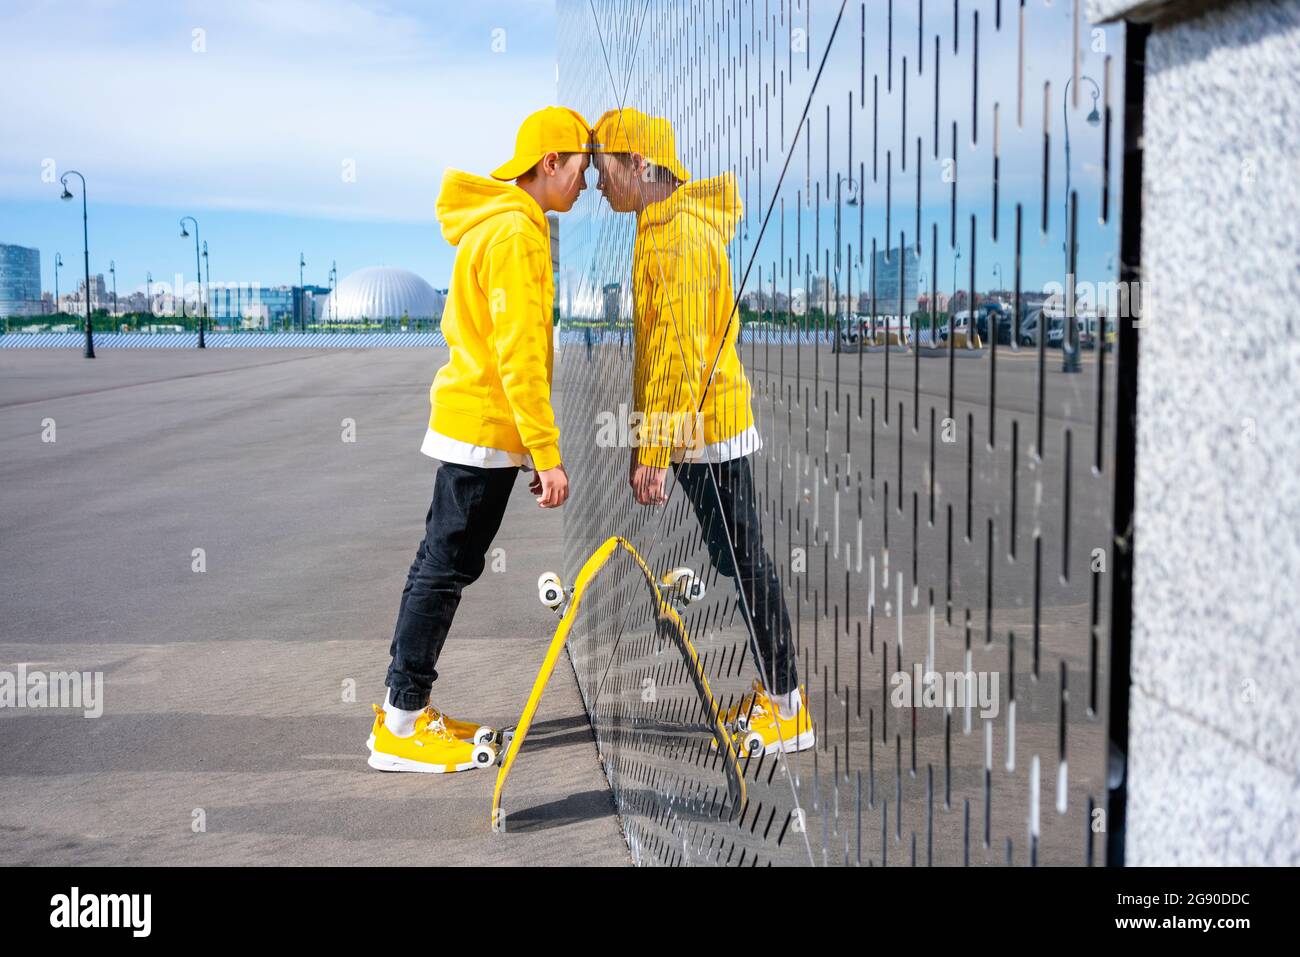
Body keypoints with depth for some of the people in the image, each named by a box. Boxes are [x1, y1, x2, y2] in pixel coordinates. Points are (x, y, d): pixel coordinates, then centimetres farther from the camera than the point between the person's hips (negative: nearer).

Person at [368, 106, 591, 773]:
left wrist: (533, 446, 23)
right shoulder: (516, 231, -16)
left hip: (466, 419, 10)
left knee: (439, 564, 13)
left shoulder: (497, 224, 17)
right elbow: (518, 355, -22)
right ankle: (401, 729, 2)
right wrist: (547, 454, -22)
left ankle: (406, 708, 22)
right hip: (486, 429, -10)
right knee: (447, 568, -5)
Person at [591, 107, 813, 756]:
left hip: (709, 430, -10)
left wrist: (651, 452, -22)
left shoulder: (680, 235, -18)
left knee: (744, 561, -3)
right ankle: (774, 692, 25)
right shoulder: (663, 228, 15)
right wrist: (649, 442, 22)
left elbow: (681, 352, -23)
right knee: (735, 560, 14)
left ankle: (789, 712, 5)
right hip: (698, 428, 10)